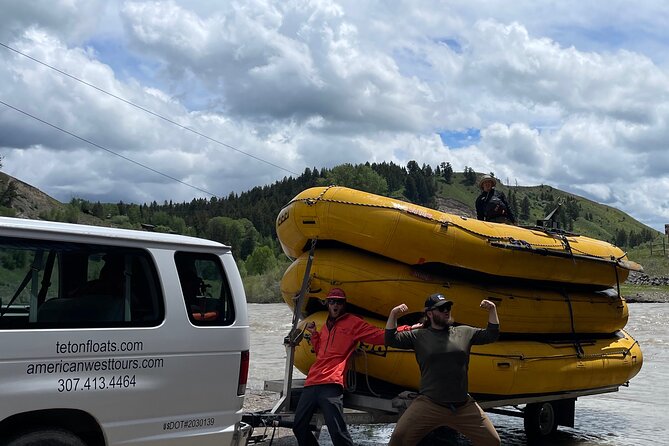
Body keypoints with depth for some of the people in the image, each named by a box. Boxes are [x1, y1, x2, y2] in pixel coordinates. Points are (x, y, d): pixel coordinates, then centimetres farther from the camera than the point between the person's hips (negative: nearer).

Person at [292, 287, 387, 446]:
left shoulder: (352, 322, 3)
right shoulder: (326, 326, 25)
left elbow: (380, 336, -5)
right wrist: (314, 334, 20)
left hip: (331, 385, -8)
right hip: (311, 383, 8)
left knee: (338, 432, -18)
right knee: (298, 427, 11)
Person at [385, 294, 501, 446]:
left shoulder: (464, 332, 11)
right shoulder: (418, 336, 5)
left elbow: (491, 335, 16)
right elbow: (391, 340, 1)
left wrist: (492, 310, 6)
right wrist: (393, 315, -11)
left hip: (465, 406, 3)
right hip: (428, 405, -2)